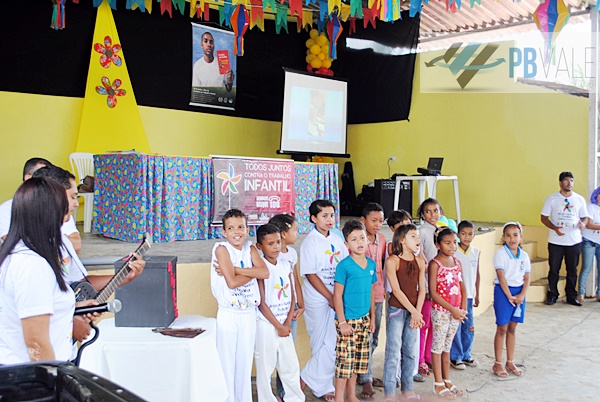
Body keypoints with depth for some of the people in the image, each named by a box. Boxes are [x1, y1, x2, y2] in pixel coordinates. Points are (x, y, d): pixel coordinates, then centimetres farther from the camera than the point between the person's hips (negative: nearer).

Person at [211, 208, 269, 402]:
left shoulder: (250, 249, 4)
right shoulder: (221, 249, -10)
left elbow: (265, 272, -13)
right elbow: (232, 282, -20)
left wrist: (235, 269, -18)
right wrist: (253, 271, -11)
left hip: (249, 313, 4)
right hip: (228, 314, -4)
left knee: (245, 363, 14)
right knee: (227, 364, 5)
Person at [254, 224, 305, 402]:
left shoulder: (285, 266, 6)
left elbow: (291, 297, 7)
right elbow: (262, 303, -12)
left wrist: (287, 323, -4)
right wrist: (279, 326, -10)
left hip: (284, 325, 6)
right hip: (266, 325, -6)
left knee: (291, 365, 13)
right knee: (265, 367, 4)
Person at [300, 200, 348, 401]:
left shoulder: (337, 240, 9)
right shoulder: (310, 242, -9)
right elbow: (310, 274, -13)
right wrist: (331, 298, -13)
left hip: (337, 298, 6)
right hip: (318, 301, -6)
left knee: (330, 346, 11)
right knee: (327, 346, -6)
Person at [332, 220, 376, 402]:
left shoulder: (371, 264, 6)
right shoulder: (344, 266, -13)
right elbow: (337, 294, -12)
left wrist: (372, 317, 14)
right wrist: (342, 322, -14)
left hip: (364, 319, 6)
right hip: (348, 320, -6)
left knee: (358, 361, 15)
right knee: (345, 361, -1)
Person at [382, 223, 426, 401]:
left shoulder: (419, 262, 6)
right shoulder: (392, 261, -11)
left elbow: (421, 289, 4)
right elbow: (396, 290, -14)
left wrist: (417, 312, -8)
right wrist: (413, 312, -15)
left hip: (414, 311, 5)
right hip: (396, 310, -5)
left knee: (411, 352, 12)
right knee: (393, 352, -1)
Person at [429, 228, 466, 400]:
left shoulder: (457, 262, 7)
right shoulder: (435, 264, -12)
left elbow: (462, 288, 11)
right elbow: (432, 292, -16)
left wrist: (463, 308, -3)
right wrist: (452, 309, -16)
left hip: (456, 311, 6)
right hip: (440, 310, -6)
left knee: (447, 346, 16)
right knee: (438, 346, 4)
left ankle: (447, 381, 25)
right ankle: (438, 384, 13)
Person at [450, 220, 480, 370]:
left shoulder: (476, 252, 6)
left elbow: (477, 274, 13)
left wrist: (477, 294, 14)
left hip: (469, 295, 5)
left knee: (469, 327, 11)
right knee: (456, 327, 1)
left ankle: (465, 354, 27)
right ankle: (455, 357, 15)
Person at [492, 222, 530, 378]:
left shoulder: (524, 255, 5)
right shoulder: (500, 253, -10)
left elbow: (526, 278, 5)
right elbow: (501, 276, -13)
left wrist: (522, 295, -9)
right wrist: (509, 296, -16)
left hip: (519, 292, 5)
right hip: (503, 291, -5)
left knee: (512, 329, 13)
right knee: (502, 329, 1)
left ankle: (510, 362, 24)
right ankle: (498, 364, 11)